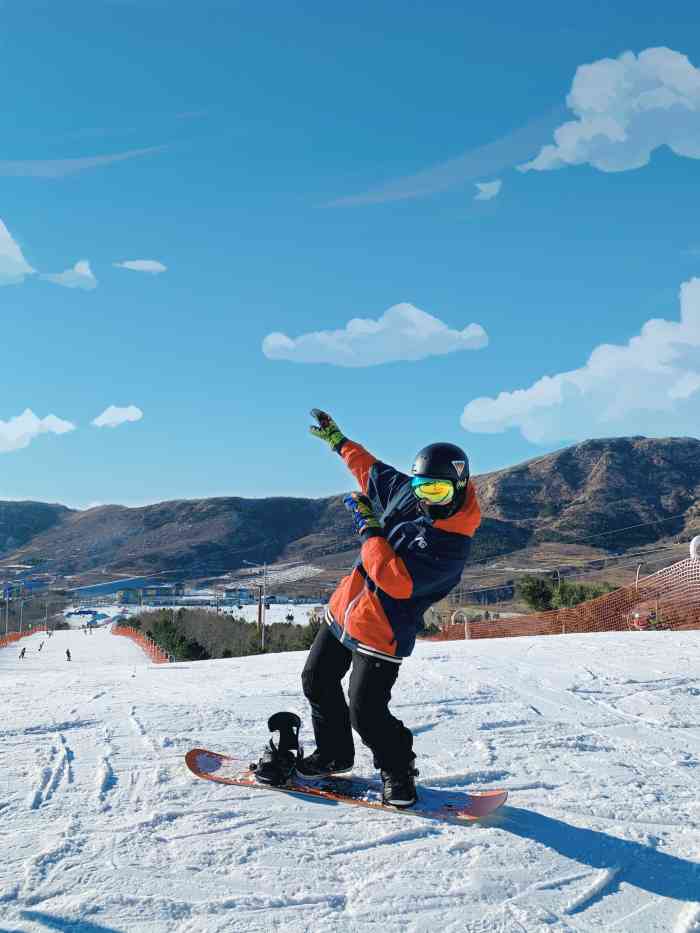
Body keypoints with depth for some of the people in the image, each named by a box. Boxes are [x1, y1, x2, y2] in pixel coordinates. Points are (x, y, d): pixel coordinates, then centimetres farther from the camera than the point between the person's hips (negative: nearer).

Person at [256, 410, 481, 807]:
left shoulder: (452, 545, -27)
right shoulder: (406, 493, -4)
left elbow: (396, 580, -33)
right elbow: (374, 472, 18)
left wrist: (369, 529, -25)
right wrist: (341, 443, 25)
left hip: (381, 635, -8)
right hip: (345, 608, 8)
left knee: (366, 712, -10)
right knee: (318, 681, 19)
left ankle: (398, 769, 19)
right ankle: (334, 754, 39)